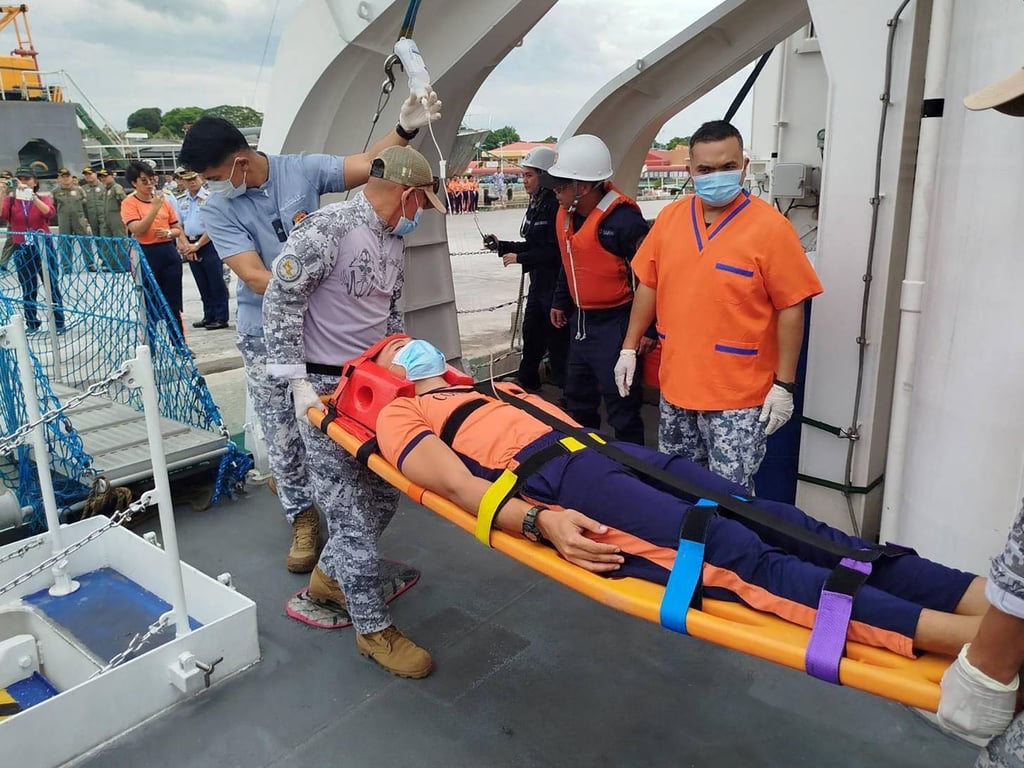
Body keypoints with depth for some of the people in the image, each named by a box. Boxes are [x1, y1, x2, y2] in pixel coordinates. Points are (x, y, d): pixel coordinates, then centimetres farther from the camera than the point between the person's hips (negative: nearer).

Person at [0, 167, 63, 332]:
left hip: (43, 247, -2)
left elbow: (49, 212, -21)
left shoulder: (44, 198, 2)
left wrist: (33, 198, -35)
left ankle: (59, 324, 6)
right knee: (28, 289, 10)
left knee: (52, 286, 0)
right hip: (21, 250, 2)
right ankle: (32, 325, 20)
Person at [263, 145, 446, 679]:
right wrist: (297, 381, -18)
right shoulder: (331, 226, -15)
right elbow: (281, 298, -16)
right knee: (350, 509, -4)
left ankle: (329, 576, 36)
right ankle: (373, 628, 10)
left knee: (384, 492, 13)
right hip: (324, 386, -8)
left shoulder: (393, 242, 13)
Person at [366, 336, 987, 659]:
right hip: (555, 481, -7)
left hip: (606, 450, 8)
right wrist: (539, 522, -22)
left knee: (778, 522, -11)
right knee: (738, 555, -25)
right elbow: (456, 481, -5)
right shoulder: (401, 414, 14)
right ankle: (961, 633, -34)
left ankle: (985, 595, -19)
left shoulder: (487, 386, 37)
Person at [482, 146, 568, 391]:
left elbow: (555, 251, -22)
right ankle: (526, 379, 36)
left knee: (557, 336, -1)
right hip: (539, 282, 10)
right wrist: (501, 246, 9)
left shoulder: (556, 206, -18)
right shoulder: (535, 205, 12)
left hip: (555, 283, -9)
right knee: (531, 331, 20)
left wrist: (519, 258, -15)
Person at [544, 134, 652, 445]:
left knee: (621, 406, 0)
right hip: (579, 320, 9)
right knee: (577, 399, 21)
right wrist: (561, 302, 24)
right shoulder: (565, 214, 4)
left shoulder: (623, 220, -22)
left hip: (614, 324, -9)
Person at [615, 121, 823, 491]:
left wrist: (784, 385, -11)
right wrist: (629, 348, 10)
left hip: (737, 395, -5)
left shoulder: (770, 227, -12)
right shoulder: (669, 217, 3)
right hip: (675, 384, 5)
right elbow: (648, 286, 12)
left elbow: (790, 309, -10)